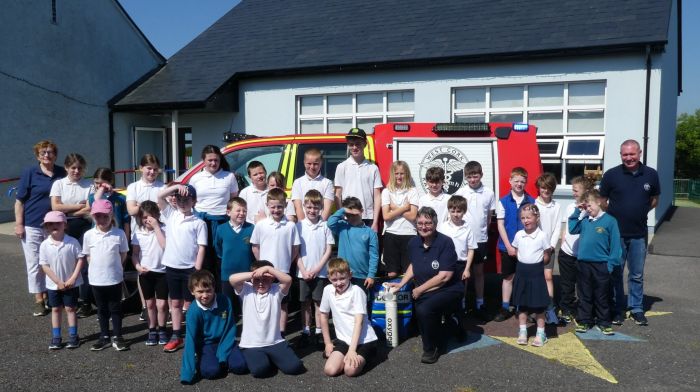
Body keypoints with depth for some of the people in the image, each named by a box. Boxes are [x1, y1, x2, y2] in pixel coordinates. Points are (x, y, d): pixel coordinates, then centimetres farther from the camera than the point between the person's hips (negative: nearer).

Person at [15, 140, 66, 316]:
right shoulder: (29, 173, -3)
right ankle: (39, 300, 12)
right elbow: (19, 201, -2)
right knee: (34, 264, 3)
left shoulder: (62, 173, 5)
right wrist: (18, 224, -9)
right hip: (32, 226, -2)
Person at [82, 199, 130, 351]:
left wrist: (113, 265, 0)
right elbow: (88, 256, 6)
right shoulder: (88, 234, -4)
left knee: (115, 308, 9)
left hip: (115, 278, -2)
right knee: (102, 309, 15)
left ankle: (117, 337, 20)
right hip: (96, 279, 2)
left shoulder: (119, 233, -9)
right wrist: (99, 266, 0)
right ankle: (104, 337, 27)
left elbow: (123, 254, 2)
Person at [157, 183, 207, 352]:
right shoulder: (170, 215, 5)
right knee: (175, 303, 13)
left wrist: (197, 271, -12)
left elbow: (201, 248, -8)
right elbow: (159, 196, -5)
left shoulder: (199, 223, -5)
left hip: (190, 268, -4)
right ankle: (176, 336, 23)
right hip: (172, 266, 4)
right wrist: (176, 186, -14)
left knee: (189, 304, 6)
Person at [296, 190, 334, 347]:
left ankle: (318, 332, 13)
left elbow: (329, 250, -3)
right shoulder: (299, 226, -1)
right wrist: (303, 270, -7)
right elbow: (296, 251, 0)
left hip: (320, 272, -1)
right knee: (305, 302, 9)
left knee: (318, 301, 4)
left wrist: (317, 269, -9)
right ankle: (306, 331, 19)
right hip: (303, 272, 1)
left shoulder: (325, 226, -3)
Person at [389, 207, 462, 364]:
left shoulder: (445, 242, -16)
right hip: (426, 293, 6)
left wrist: (420, 290, -13)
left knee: (424, 309, -31)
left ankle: (431, 349, -4)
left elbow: (444, 276, -19)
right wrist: (401, 284, 12)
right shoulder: (413, 243, 2)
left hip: (449, 290, -6)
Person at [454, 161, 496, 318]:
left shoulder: (489, 193, -1)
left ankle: (480, 303, 23)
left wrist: (482, 230, 2)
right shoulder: (460, 193, -6)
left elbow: (489, 216, 8)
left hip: (481, 239, 2)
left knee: (478, 271, 13)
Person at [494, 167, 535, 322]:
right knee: (508, 277, 9)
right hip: (508, 246, 0)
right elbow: (500, 225, -4)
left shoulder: (531, 201, -1)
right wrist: (509, 246, -9)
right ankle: (505, 308, 16)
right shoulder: (503, 201, -4)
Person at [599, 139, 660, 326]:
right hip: (615, 233, -1)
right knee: (615, 274, 8)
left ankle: (637, 309, 25)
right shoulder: (611, 175, -6)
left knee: (637, 275, 12)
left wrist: (639, 212, 0)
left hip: (639, 234, 2)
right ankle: (617, 309, 21)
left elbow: (654, 200, 12)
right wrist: (612, 217, -8)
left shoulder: (651, 174, 0)